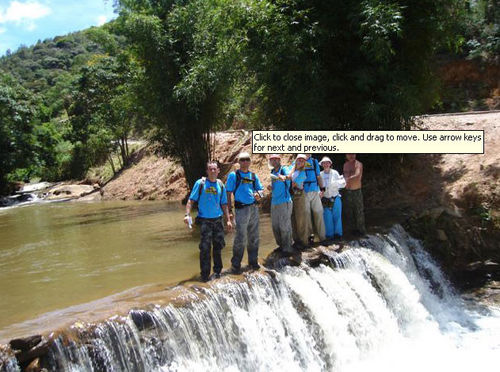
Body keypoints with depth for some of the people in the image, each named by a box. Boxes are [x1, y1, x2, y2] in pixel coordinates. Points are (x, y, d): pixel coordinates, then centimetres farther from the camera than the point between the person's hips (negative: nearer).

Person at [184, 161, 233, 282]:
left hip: (218, 220, 4)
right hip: (204, 220, -4)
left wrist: (228, 220, 10)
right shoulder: (200, 183, -2)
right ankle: (205, 274, 4)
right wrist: (187, 214, -17)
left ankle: (217, 271, 26)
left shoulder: (220, 185, 9)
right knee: (205, 248, -6)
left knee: (218, 246, 10)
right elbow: (191, 200, -4)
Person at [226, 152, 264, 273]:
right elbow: (228, 193, -2)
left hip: (254, 208, 5)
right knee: (240, 238, -6)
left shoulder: (253, 175, 12)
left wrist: (258, 194, -7)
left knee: (253, 237, 13)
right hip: (241, 209, -5)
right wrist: (229, 210, -8)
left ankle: (253, 261, 27)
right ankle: (235, 265, 3)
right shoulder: (233, 175, -2)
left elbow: (260, 189, 17)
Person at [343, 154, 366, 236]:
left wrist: (349, 178, -41)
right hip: (347, 191, 6)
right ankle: (353, 229, 20)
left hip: (356, 191, -6)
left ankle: (361, 230, 9)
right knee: (348, 212, 9)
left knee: (359, 211, -1)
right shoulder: (345, 165, 11)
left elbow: (358, 175, -26)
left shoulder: (358, 164, -9)